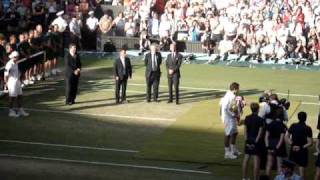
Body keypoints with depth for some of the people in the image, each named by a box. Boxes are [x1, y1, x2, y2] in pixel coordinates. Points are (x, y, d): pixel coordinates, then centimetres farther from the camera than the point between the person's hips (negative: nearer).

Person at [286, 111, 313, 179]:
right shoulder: (307, 129, -12)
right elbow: (310, 143, -16)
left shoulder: (293, 126, -2)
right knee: (301, 167, 4)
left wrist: (292, 144, -4)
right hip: (302, 150, -3)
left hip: (293, 149, 3)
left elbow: (286, 136, -2)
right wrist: (302, 147, -9)